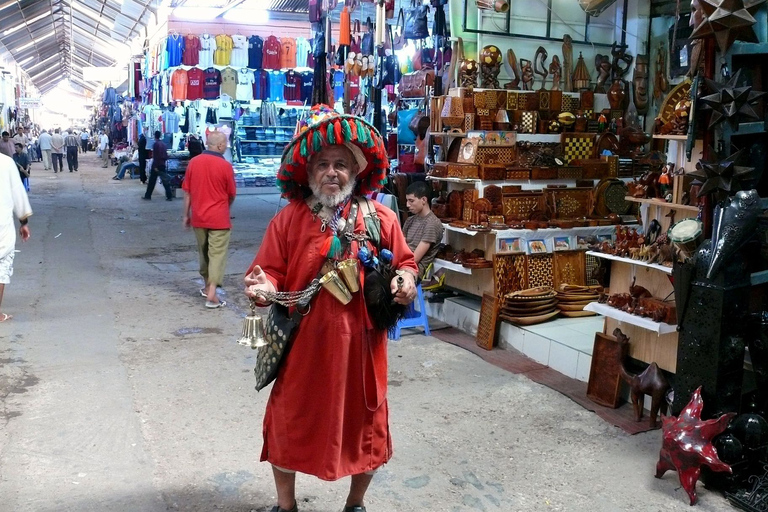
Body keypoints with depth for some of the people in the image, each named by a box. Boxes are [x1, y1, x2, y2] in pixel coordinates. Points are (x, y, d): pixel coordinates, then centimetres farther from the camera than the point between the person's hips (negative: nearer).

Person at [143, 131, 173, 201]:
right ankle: (169, 196, 1)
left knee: (152, 181, 2)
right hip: (163, 165, 6)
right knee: (165, 181, 5)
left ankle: (147, 196, 9)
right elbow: (166, 155, 11)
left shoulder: (155, 144, -12)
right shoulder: (163, 144, 8)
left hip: (157, 165, -6)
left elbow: (155, 156, -16)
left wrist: (155, 166, -16)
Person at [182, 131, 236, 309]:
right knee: (217, 254, -1)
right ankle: (211, 294, -8)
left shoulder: (194, 162, 0)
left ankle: (207, 286, 32)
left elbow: (187, 192, 3)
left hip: (198, 217, 5)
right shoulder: (225, 165, -11)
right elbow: (231, 195, -1)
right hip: (218, 218, -5)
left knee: (203, 252, 19)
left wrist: (186, 215, 12)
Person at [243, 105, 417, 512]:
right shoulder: (288, 220, -4)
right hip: (302, 345, -1)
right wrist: (264, 289, -26)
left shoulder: (381, 219, -1)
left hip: (360, 344, 1)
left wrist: (405, 281, -14)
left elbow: (404, 264, 8)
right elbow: (272, 273, -4)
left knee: (362, 422, 16)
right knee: (291, 422, 13)